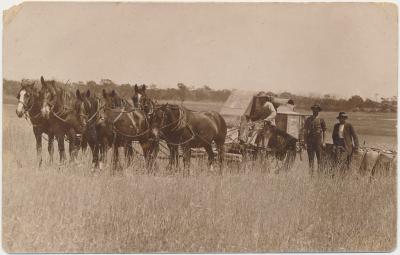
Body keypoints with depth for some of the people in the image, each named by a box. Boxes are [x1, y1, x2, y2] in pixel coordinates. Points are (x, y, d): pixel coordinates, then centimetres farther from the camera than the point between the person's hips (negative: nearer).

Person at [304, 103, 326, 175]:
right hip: (310, 141, 2)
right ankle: (311, 173, 5)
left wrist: (323, 142, -2)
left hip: (318, 141, -1)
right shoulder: (308, 120, 10)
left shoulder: (321, 120, 5)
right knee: (311, 158, 1)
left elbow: (324, 132, 5)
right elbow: (305, 131, 12)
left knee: (319, 158, 0)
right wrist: (305, 142, 5)